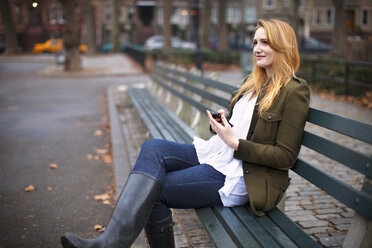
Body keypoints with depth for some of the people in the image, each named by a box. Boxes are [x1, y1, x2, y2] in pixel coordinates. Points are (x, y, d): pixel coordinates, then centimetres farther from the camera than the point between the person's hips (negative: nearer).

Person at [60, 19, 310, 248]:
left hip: (239, 176, -8)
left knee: (152, 190, -18)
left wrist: (234, 143, -18)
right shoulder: (253, 82, 17)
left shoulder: (295, 92, -8)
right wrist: (221, 124, -2)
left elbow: (286, 156, -12)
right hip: (213, 153, 8)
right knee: (152, 147, -17)